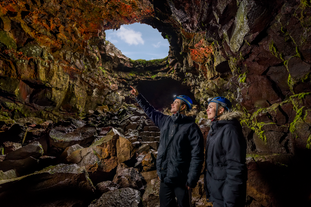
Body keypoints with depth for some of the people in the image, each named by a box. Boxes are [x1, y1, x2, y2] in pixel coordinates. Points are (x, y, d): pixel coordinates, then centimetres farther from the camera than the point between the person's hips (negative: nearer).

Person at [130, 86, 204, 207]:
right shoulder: (165, 121, 4)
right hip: (164, 177, 6)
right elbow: (150, 111, 18)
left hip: (180, 179, -6)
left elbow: (197, 156, -15)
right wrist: (138, 96, 20)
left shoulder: (191, 127, -14)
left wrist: (191, 180, -16)